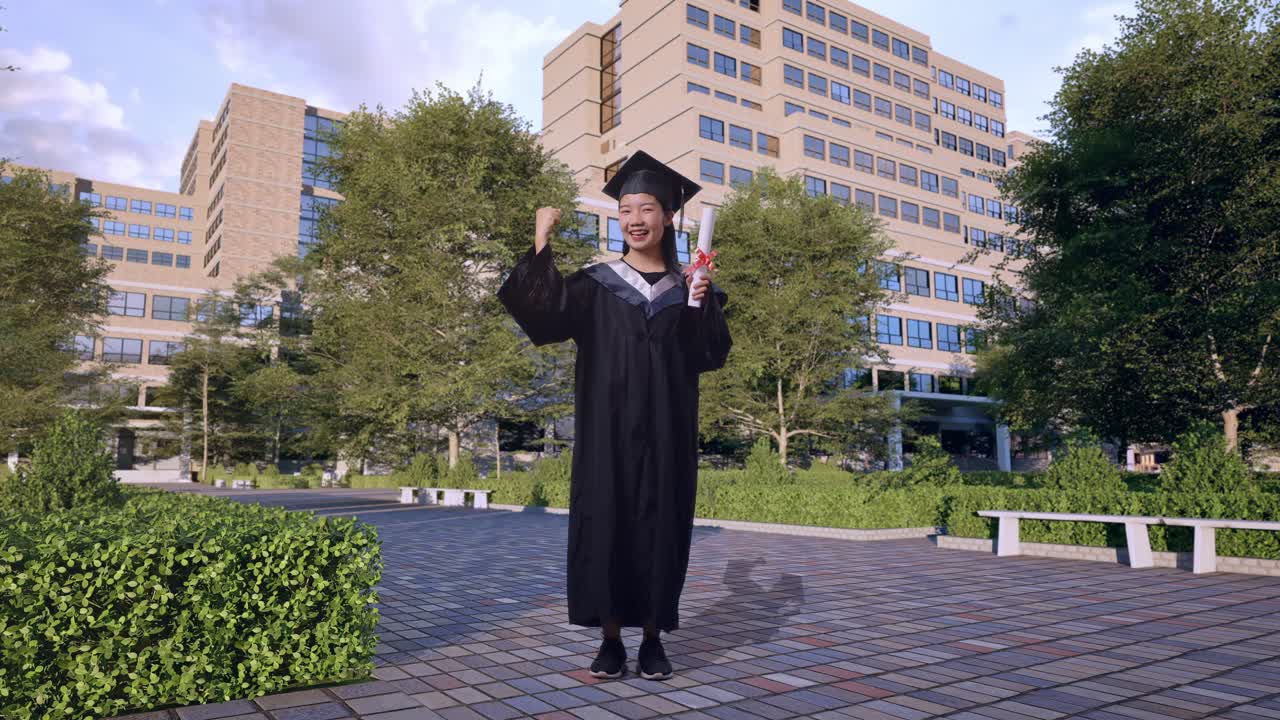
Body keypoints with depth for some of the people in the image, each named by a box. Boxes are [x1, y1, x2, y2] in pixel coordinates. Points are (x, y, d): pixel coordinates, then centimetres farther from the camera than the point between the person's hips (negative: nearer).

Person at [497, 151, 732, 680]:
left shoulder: (687, 288, 10)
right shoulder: (597, 284, 6)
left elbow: (711, 355, 1)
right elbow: (542, 311, -10)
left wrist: (702, 303, -13)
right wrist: (542, 241, -11)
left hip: (664, 432, 1)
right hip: (608, 431, -1)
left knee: (660, 524, 3)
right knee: (606, 522, -1)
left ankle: (653, 639, 16)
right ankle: (611, 638, 12)